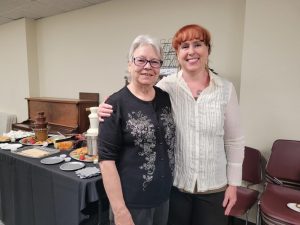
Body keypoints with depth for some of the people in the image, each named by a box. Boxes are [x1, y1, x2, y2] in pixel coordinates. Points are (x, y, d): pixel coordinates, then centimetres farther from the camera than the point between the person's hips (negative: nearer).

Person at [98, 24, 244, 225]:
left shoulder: (226, 89, -4)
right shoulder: (166, 87, -8)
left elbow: (234, 140, 1)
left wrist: (233, 182, 1)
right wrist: (109, 111, -28)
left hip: (214, 186, 1)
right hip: (174, 183, -1)